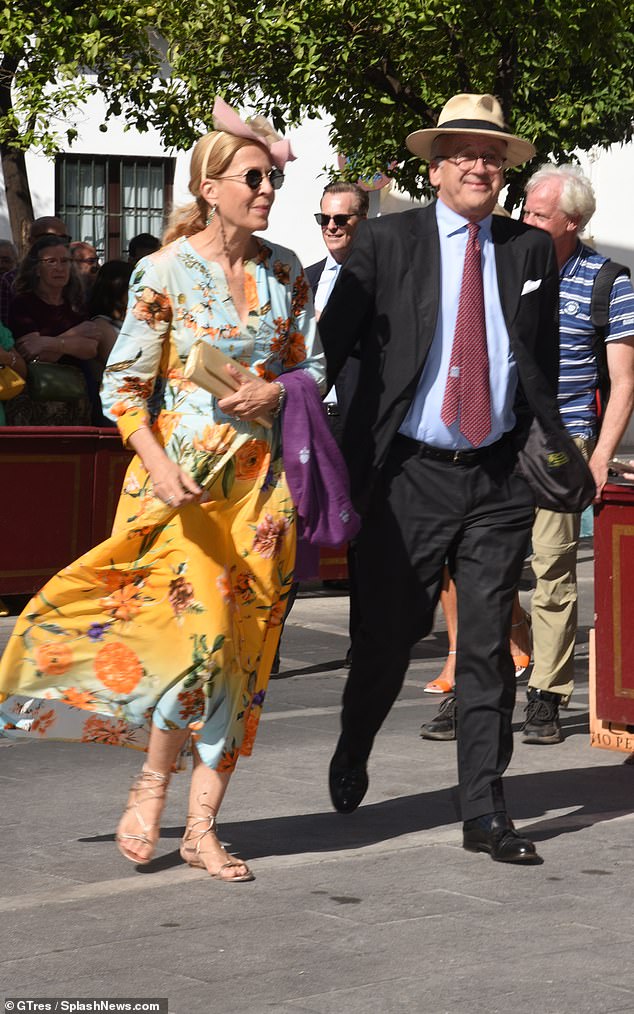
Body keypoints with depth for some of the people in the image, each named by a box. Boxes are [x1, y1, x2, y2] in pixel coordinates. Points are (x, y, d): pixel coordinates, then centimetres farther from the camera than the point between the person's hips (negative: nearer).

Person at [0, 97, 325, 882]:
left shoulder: (284, 271, 7)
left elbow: (313, 365, 16)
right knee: (199, 630, -14)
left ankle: (201, 825, 8)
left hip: (261, 478, 4)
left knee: (242, 646, 1)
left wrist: (278, 389, -7)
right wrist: (160, 466, -19)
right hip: (185, 477, -4)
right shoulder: (165, 272, -6)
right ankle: (150, 784, 10)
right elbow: (123, 386, -6)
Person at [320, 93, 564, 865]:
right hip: (410, 476, -2)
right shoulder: (385, 242, 0)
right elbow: (330, 342, -2)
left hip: (498, 481, 2)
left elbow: (543, 364, 14)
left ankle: (484, 813, 10)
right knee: (388, 634, 9)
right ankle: (351, 756, 37)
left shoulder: (530, 251, 8)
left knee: (488, 647, 3)